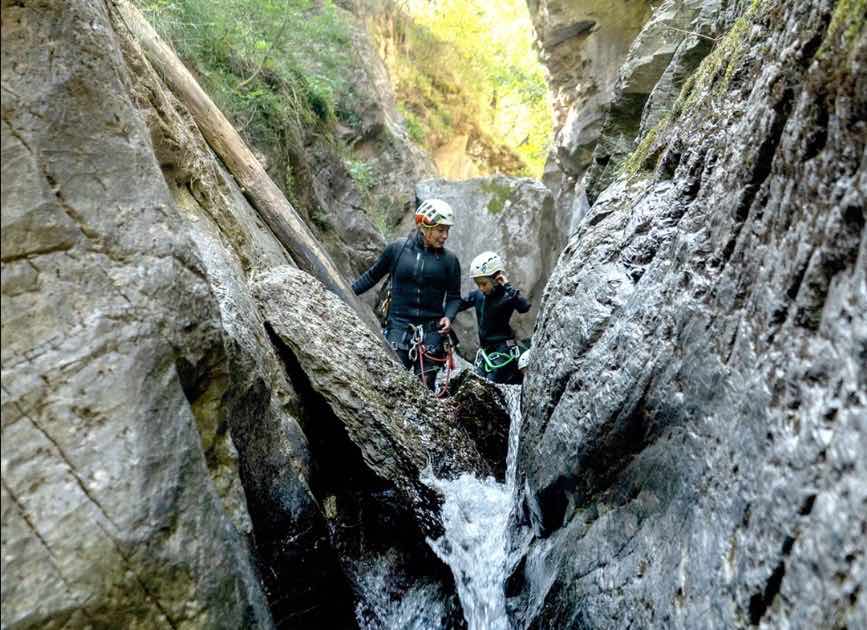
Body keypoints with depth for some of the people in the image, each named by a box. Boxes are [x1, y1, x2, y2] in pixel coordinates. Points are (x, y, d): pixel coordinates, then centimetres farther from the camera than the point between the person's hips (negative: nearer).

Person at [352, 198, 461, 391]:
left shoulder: (449, 260, 1)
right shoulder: (398, 248, 0)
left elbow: (454, 297, 7)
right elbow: (372, 276, 12)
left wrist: (448, 317, -11)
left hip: (431, 331, 1)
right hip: (398, 326, 0)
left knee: (425, 386, 2)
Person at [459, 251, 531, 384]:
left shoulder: (507, 296, -15)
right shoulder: (478, 295, 1)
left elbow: (524, 307, -34)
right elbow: (460, 304, 14)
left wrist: (507, 286, -31)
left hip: (503, 349, -6)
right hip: (485, 349, 7)